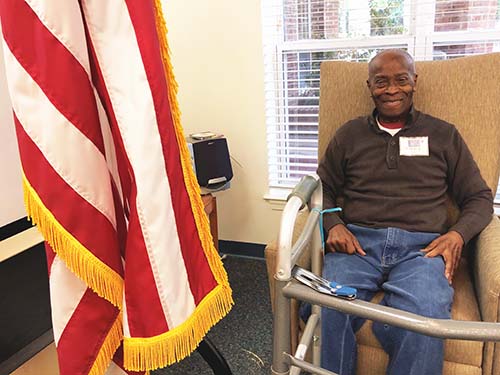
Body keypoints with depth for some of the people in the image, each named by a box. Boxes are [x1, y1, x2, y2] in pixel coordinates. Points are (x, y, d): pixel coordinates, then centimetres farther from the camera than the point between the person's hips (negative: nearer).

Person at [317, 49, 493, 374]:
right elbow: (323, 188, 18)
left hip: (422, 246, 0)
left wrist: (458, 234, -4)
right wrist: (333, 224, -4)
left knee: (423, 324, -34)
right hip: (358, 242, 1)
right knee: (326, 311, -31)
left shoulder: (444, 135, 18)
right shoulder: (349, 134, 19)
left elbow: (479, 197, 18)